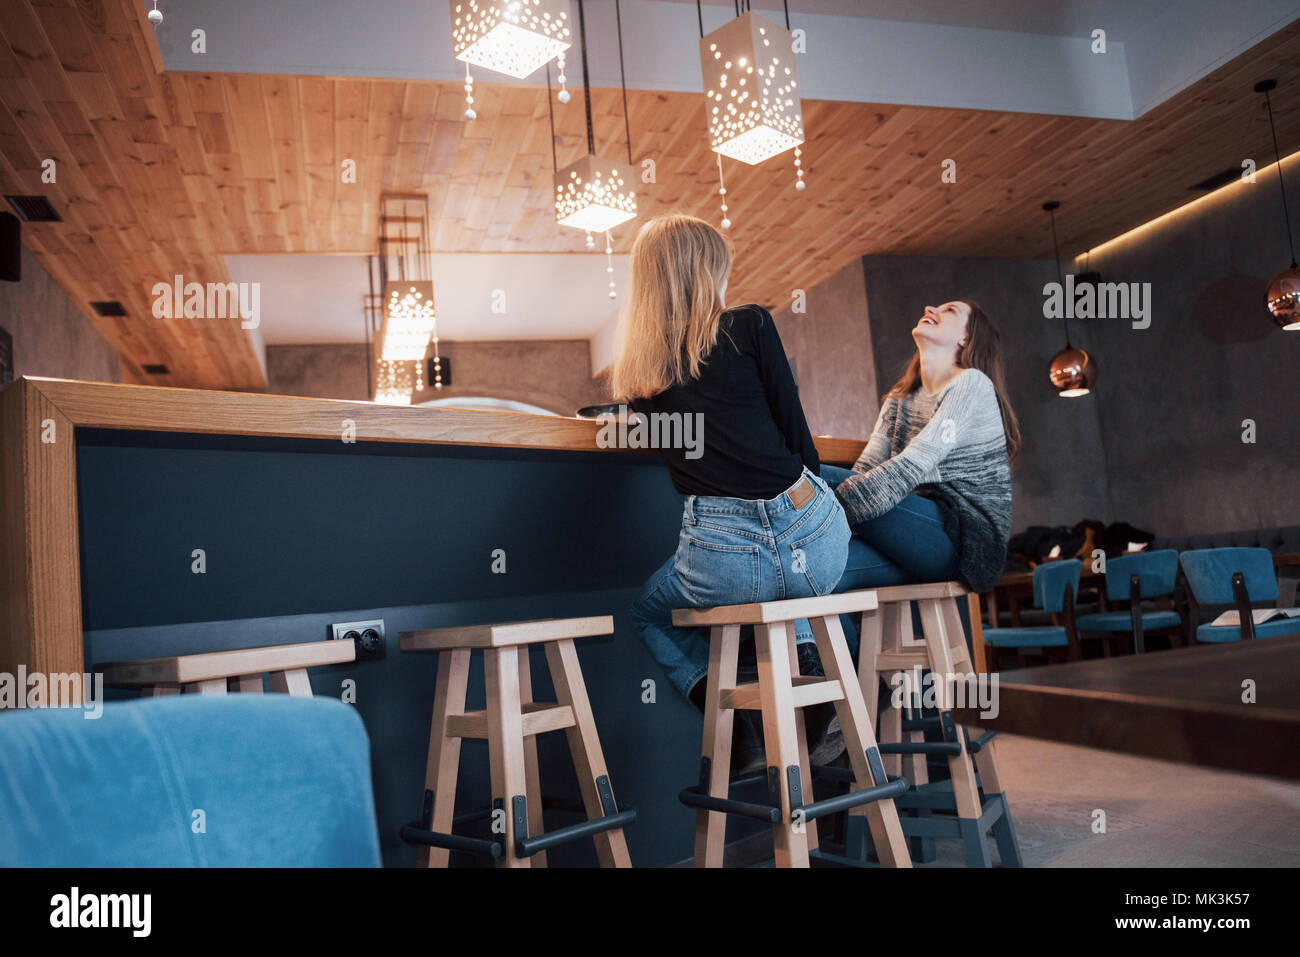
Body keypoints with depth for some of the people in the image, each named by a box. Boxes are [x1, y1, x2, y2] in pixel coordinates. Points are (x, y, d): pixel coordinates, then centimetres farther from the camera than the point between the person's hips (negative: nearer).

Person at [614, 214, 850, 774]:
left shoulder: (633, 371, 12)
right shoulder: (750, 326, 4)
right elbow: (795, 432, 7)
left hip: (723, 563, -1)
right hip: (818, 546, 1)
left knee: (648, 612, 32)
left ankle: (737, 727, 13)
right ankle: (808, 675, 16)